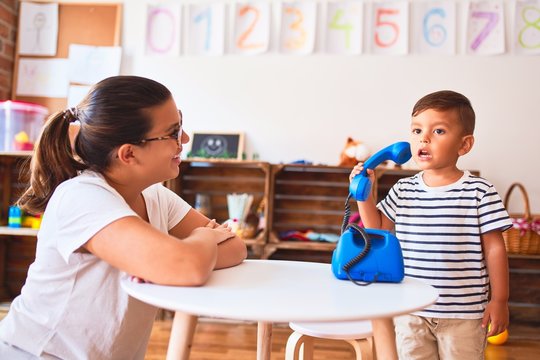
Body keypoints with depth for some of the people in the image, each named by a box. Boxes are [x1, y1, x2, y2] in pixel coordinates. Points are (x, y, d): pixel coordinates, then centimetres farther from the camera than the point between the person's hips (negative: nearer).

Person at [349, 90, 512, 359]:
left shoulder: (480, 193, -10)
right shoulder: (403, 191, 1)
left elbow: (494, 248, -5)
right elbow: (378, 228, 11)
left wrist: (499, 301, -3)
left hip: (463, 313, -3)